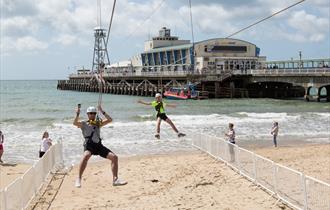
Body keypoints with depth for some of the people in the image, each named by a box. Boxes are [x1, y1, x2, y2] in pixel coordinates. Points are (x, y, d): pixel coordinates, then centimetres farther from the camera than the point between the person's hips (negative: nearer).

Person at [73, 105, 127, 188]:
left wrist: (102, 112, 11)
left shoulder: (98, 123, 24)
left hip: (99, 145, 5)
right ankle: (79, 179, -32)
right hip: (89, 145, -5)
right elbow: (75, 123, -8)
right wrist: (78, 114, -18)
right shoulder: (83, 124, 11)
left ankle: (115, 179, -2)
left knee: (114, 157, -7)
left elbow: (110, 119, 17)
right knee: (86, 156, -38)